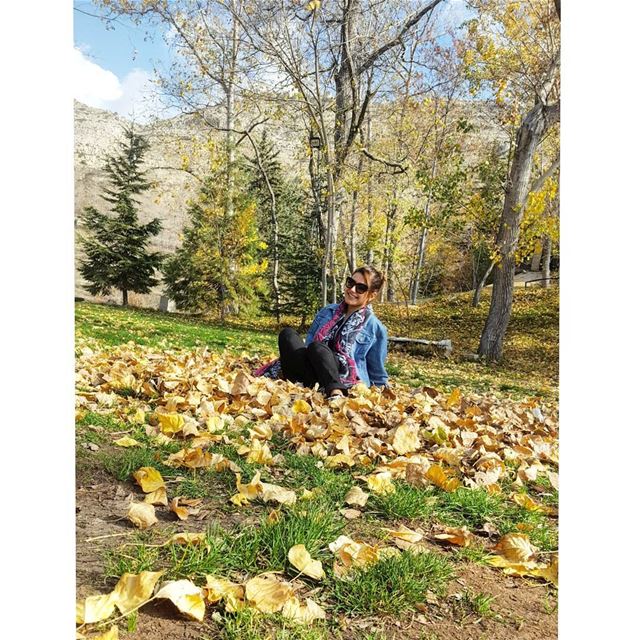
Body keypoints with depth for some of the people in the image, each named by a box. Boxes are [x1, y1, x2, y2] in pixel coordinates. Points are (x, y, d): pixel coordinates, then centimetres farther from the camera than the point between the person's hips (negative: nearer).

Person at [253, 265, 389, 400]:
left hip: (346, 385, -4)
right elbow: (306, 348, 21)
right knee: (288, 334, -17)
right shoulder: (326, 312, 17)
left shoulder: (375, 328, 5)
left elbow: (378, 375, 12)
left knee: (317, 348, -31)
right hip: (314, 377, 4)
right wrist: (272, 371, 13)